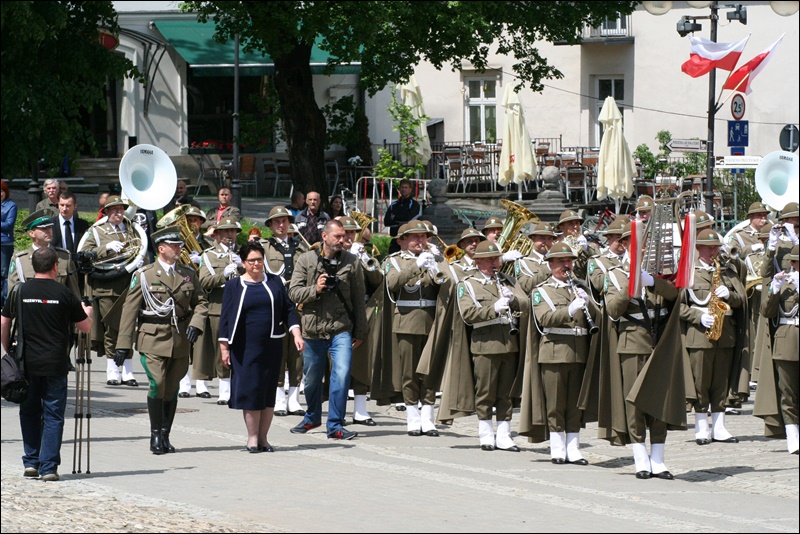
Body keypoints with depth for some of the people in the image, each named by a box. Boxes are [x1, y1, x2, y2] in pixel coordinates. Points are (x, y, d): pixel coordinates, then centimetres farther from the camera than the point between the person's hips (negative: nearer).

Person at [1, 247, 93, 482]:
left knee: (29, 413, 15)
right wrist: (86, 311, 27)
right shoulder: (63, 294, -4)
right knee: (53, 415, 3)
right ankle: (48, 467, -2)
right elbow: (86, 327, 5)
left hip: (27, 363, 2)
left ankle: (31, 462, 14)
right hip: (55, 365, -2)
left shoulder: (20, 292, 0)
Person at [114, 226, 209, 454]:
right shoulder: (144, 275, 2)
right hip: (153, 339, -3)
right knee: (157, 385, -14)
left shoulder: (188, 275, 11)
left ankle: (165, 435, 15)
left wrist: (196, 324, -6)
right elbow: (130, 309, 1)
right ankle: (155, 435, -3)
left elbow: (201, 302, 16)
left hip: (180, 340, 4)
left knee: (172, 388, 6)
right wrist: (123, 344, -3)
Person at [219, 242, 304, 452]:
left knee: (269, 391, 3)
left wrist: (296, 334, -4)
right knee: (250, 389, -5)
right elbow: (225, 317, 3)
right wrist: (224, 348, -3)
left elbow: (288, 310, 9)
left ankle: (263, 437, 10)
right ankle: (252, 436, 4)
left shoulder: (275, 283, 8)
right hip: (245, 347, -2)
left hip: (271, 346, 2)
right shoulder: (233, 286, 4)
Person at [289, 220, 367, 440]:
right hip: (313, 329, 1)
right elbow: (294, 292, -1)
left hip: (341, 329, -1)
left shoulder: (351, 262, 2)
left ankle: (335, 426, -9)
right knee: (312, 378, 13)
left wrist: (360, 332, 6)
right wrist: (315, 290, -19)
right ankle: (312, 418, 38)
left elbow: (358, 299, 5)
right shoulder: (306, 260, 2)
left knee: (342, 373, -16)